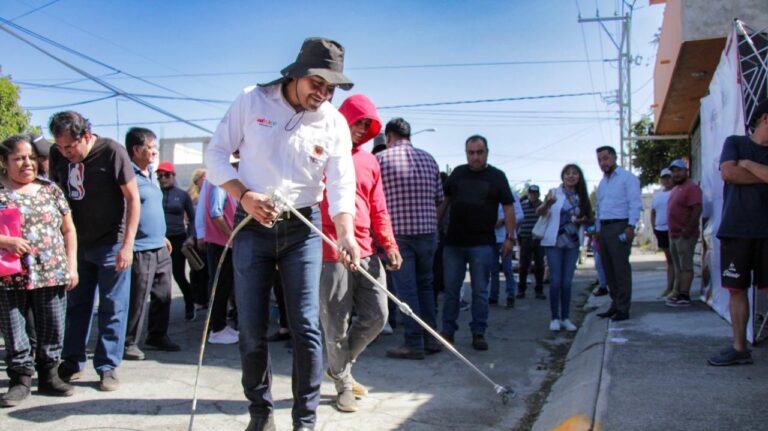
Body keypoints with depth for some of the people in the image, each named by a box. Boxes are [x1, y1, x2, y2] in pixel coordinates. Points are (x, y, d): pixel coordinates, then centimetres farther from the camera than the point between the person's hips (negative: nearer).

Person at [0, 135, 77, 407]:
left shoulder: (50, 189, 8)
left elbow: (68, 230, 11)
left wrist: (71, 265, 6)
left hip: (52, 273, 3)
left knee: (52, 329, 10)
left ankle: (49, 375, 25)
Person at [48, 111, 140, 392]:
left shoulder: (112, 152, -15)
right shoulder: (58, 155, 0)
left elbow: (133, 198, -13)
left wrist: (127, 244, -17)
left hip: (111, 245, -5)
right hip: (76, 244, 5)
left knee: (113, 308, 3)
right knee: (75, 305, 13)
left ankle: (108, 367, 13)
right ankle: (72, 363, 26)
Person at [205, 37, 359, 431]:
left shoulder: (334, 122, -2)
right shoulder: (251, 101, -3)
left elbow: (342, 185, -10)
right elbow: (215, 154, 1)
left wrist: (346, 234, -26)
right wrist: (244, 195, -15)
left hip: (303, 227, 0)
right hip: (252, 226, 0)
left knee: (306, 327, -6)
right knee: (251, 329, 4)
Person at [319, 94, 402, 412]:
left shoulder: (370, 162, 16)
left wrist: (389, 245, 10)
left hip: (366, 252, 6)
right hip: (331, 252, -6)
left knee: (377, 316, 7)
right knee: (336, 325, 2)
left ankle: (341, 365, 29)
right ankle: (343, 383, 21)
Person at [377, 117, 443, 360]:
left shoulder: (380, 159, -5)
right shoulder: (428, 159, 6)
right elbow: (439, 198, 9)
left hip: (397, 232, -4)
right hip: (428, 230, 4)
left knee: (406, 288, 2)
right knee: (425, 285, 17)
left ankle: (413, 343, 6)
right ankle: (430, 339, 21)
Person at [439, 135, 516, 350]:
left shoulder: (497, 176, 3)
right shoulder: (458, 173, 10)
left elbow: (508, 207, 2)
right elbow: (444, 200, 16)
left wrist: (510, 237, -5)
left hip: (482, 243, -2)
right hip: (453, 241, 2)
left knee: (480, 290, 3)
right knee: (450, 289, 6)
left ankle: (478, 333, 11)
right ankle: (447, 330, 16)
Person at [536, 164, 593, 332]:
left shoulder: (582, 197, 5)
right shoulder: (554, 193, -4)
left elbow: (590, 219, 15)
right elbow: (539, 212, -16)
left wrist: (583, 220, -8)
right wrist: (547, 204, -38)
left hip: (572, 244, 3)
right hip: (554, 242, -3)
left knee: (567, 282, 6)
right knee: (555, 281, -3)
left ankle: (566, 318, 14)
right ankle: (555, 318, 6)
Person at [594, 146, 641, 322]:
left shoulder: (627, 177, -2)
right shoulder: (602, 183, 22)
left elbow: (635, 204, -10)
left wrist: (630, 227, -20)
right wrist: (598, 232, 17)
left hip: (620, 227, -8)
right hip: (604, 228, 8)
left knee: (621, 269, -7)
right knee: (609, 269, 9)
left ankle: (623, 309, -3)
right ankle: (615, 305, 17)